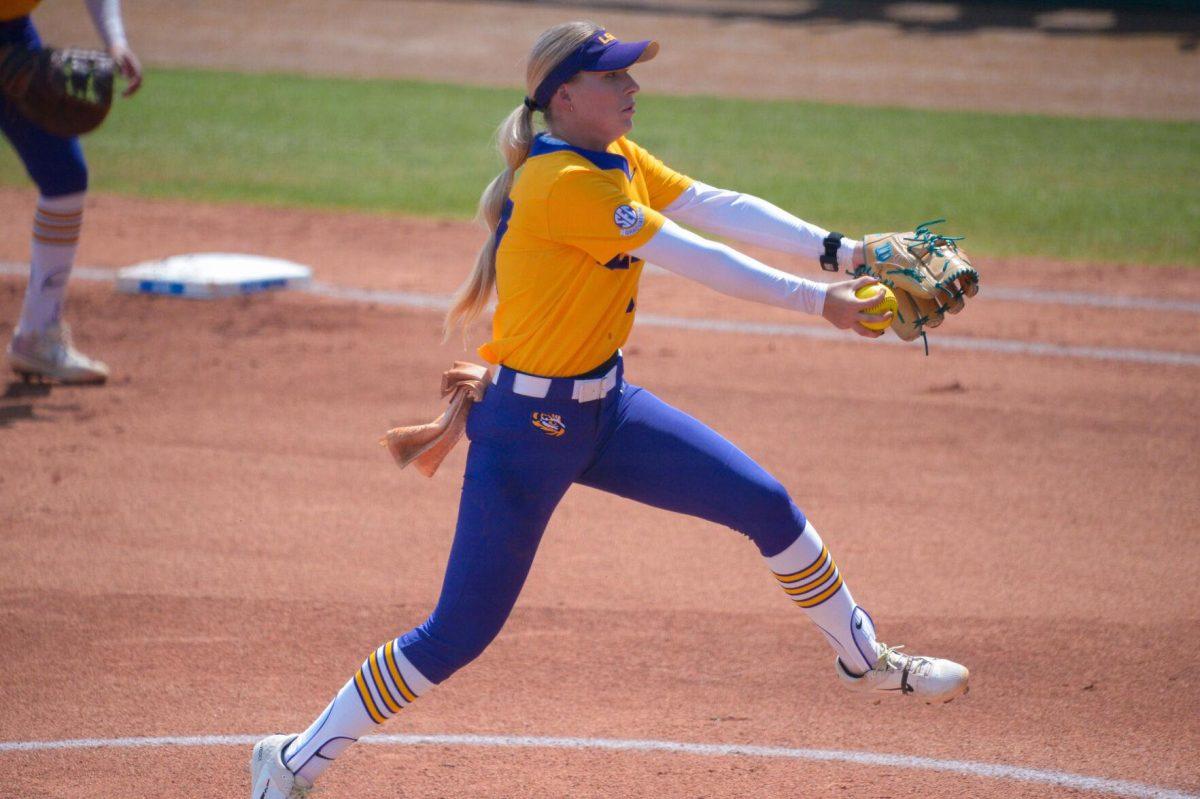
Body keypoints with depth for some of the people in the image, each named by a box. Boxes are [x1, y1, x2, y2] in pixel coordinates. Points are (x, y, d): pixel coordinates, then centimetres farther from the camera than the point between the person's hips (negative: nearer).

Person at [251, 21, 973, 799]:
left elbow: (718, 207, -3)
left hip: (606, 405, 9)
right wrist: (816, 300, -20)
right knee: (459, 635, -7)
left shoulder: (618, 161, 5)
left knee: (769, 506, 9)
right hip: (528, 428, -9)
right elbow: (696, 259, -24)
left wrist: (840, 250, -14)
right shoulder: (562, 183, -24)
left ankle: (864, 659, 31)